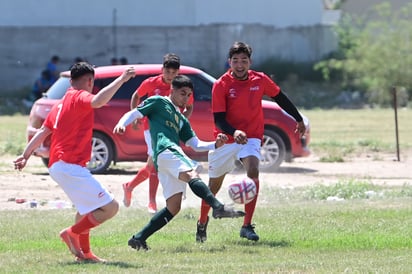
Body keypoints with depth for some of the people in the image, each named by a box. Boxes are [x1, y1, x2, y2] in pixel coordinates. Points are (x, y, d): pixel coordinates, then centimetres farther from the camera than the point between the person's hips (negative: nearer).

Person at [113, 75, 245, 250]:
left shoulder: (181, 119, 34)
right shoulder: (158, 103, 15)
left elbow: (196, 145, 29)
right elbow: (134, 114, 7)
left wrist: (215, 144, 11)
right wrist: (122, 123, -15)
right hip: (165, 151, -9)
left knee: (173, 208, 0)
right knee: (192, 175, -32)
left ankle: (139, 239, 4)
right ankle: (218, 208, -56)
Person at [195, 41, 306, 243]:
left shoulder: (260, 80, -4)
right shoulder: (221, 85, -12)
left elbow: (280, 97, 13)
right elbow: (218, 119, -15)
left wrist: (298, 119, 22)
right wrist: (234, 132, -35)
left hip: (251, 138, 1)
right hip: (225, 140, 0)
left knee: (253, 171, -27)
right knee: (214, 185, 10)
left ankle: (247, 226, -25)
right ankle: (202, 222, 38)